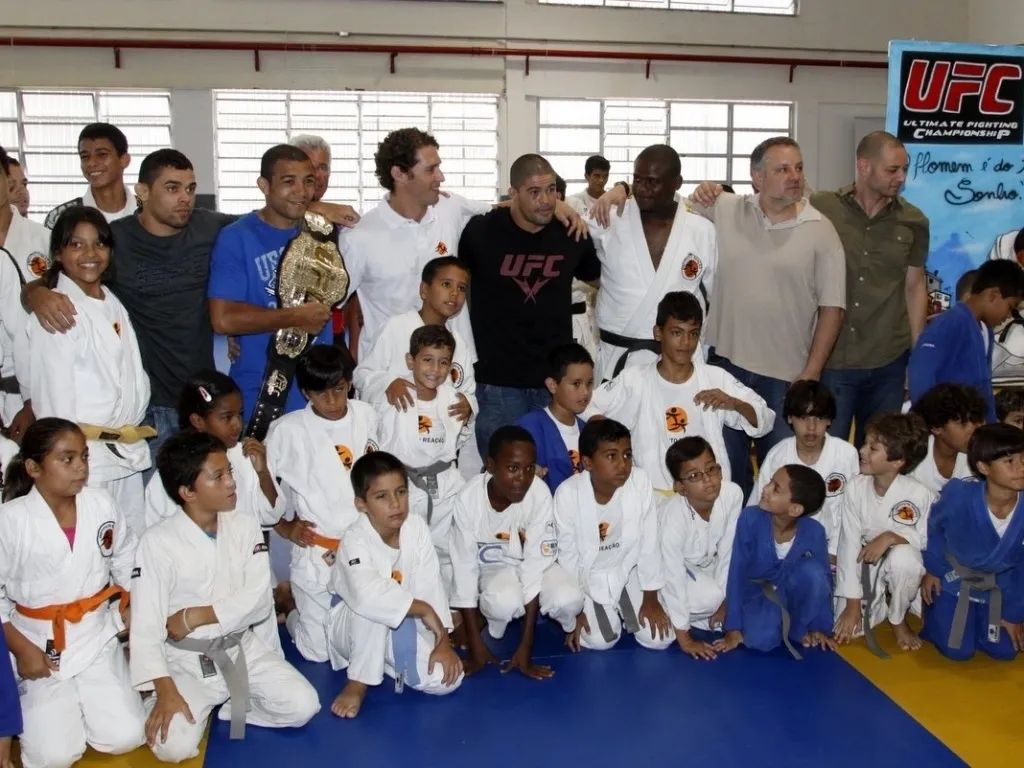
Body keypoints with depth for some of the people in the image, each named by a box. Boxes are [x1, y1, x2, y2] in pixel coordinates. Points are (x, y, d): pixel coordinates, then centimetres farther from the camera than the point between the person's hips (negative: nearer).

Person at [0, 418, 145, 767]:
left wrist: (132, 608, 2)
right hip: (40, 645, -3)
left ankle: (80, 699, 25)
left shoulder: (101, 504, -6)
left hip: (97, 638, 3)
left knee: (125, 738, -5)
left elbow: (126, 560, 10)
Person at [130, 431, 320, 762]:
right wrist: (165, 690, -22)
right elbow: (145, 625, -15)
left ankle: (226, 706, 10)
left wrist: (196, 616, -19)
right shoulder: (158, 542, -14)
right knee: (173, 745, -23)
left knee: (302, 706, -13)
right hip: (184, 661, -3)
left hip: (241, 649, 3)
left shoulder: (246, 528, -3)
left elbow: (259, 600, -9)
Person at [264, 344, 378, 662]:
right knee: (319, 651, 2)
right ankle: (289, 604, 31)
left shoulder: (367, 416, 1)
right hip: (317, 553, -3)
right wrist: (284, 528, -7)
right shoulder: (288, 430, -11)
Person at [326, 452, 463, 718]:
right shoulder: (355, 540, -27)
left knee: (446, 680, -11)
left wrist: (442, 642, -15)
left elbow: (431, 585, -11)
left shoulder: (416, 528, -12)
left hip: (403, 628, 5)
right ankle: (358, 682, -15)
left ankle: (386, 660, 16)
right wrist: (423, 609, -37)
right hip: (355, 628, -5)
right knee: (371, 608, -38)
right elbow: (366, 593, -45)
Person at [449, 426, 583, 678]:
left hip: (532, 564, 1)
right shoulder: (468, 499, -26)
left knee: (568, 599, -30)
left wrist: (526, 645, -26)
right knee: (504, 601, -34)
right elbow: (464, 566, -19)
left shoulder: (540, 495, -28)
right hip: (492, 566, 0)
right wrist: (475, 644, -18)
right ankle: (490, 623, 0)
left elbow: (535, 564, -25)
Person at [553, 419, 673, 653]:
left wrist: (651, 598, -7)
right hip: (588, 577, -2)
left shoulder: (640, 482, -23)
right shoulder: (568, 493, -26)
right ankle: (595, 611, 19)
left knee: (660, 639, -6)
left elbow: (649, 542, -13)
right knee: (599, 641, -15)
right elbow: (567, 554, -14)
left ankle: (623, 612, 24)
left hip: (628, 572, 2)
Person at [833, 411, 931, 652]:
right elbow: (849, 543, -14)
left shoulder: (918, 494, -23)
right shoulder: (856, 488, -16)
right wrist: (852, 604, -13)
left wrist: (890, 537, -31)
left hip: (902, 568, -2)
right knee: (844, 629, -15)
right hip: (865, 569, 2)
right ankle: (880, 607, 20)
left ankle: (898, 620, -6)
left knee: (903, 557, -38)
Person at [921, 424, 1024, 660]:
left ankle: (976, 617, 29)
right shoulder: (959, 495, -31)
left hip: (998, 586, 3)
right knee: (957, 651, -7)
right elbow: (933, 526, -6)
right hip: (954, 579, -2)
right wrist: (931, 569, -1)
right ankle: (936, 614, 23)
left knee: (1004, 651, 0)